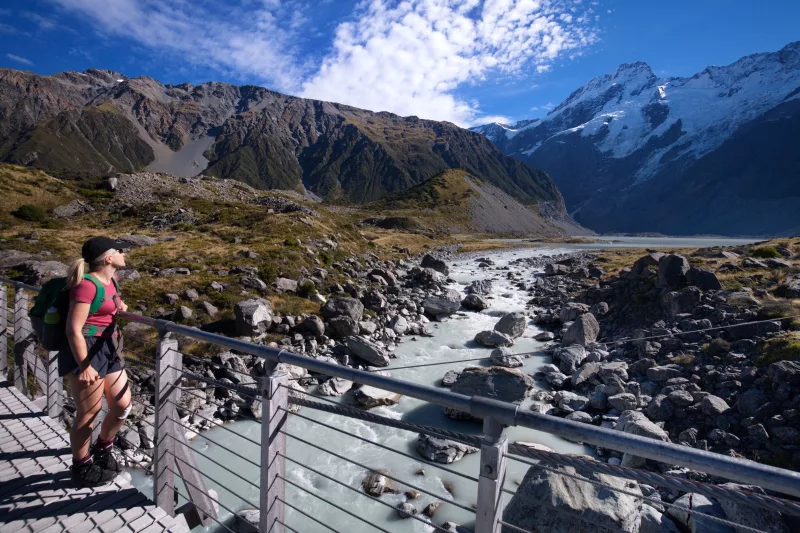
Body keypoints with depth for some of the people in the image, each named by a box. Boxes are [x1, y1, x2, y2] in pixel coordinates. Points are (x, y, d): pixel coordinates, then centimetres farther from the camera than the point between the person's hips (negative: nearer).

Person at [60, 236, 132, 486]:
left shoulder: (110, 279, 7)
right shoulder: (87, 284, -19)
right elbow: (74, 329, -21)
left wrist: (117, 304, 13)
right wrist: (84, 366, -21)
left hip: (108, 349, 9)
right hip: (86, 351, -9)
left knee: (123, 405, 13)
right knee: (88, 414, 5)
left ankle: (103, 449, 38)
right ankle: (82, 467, 26)